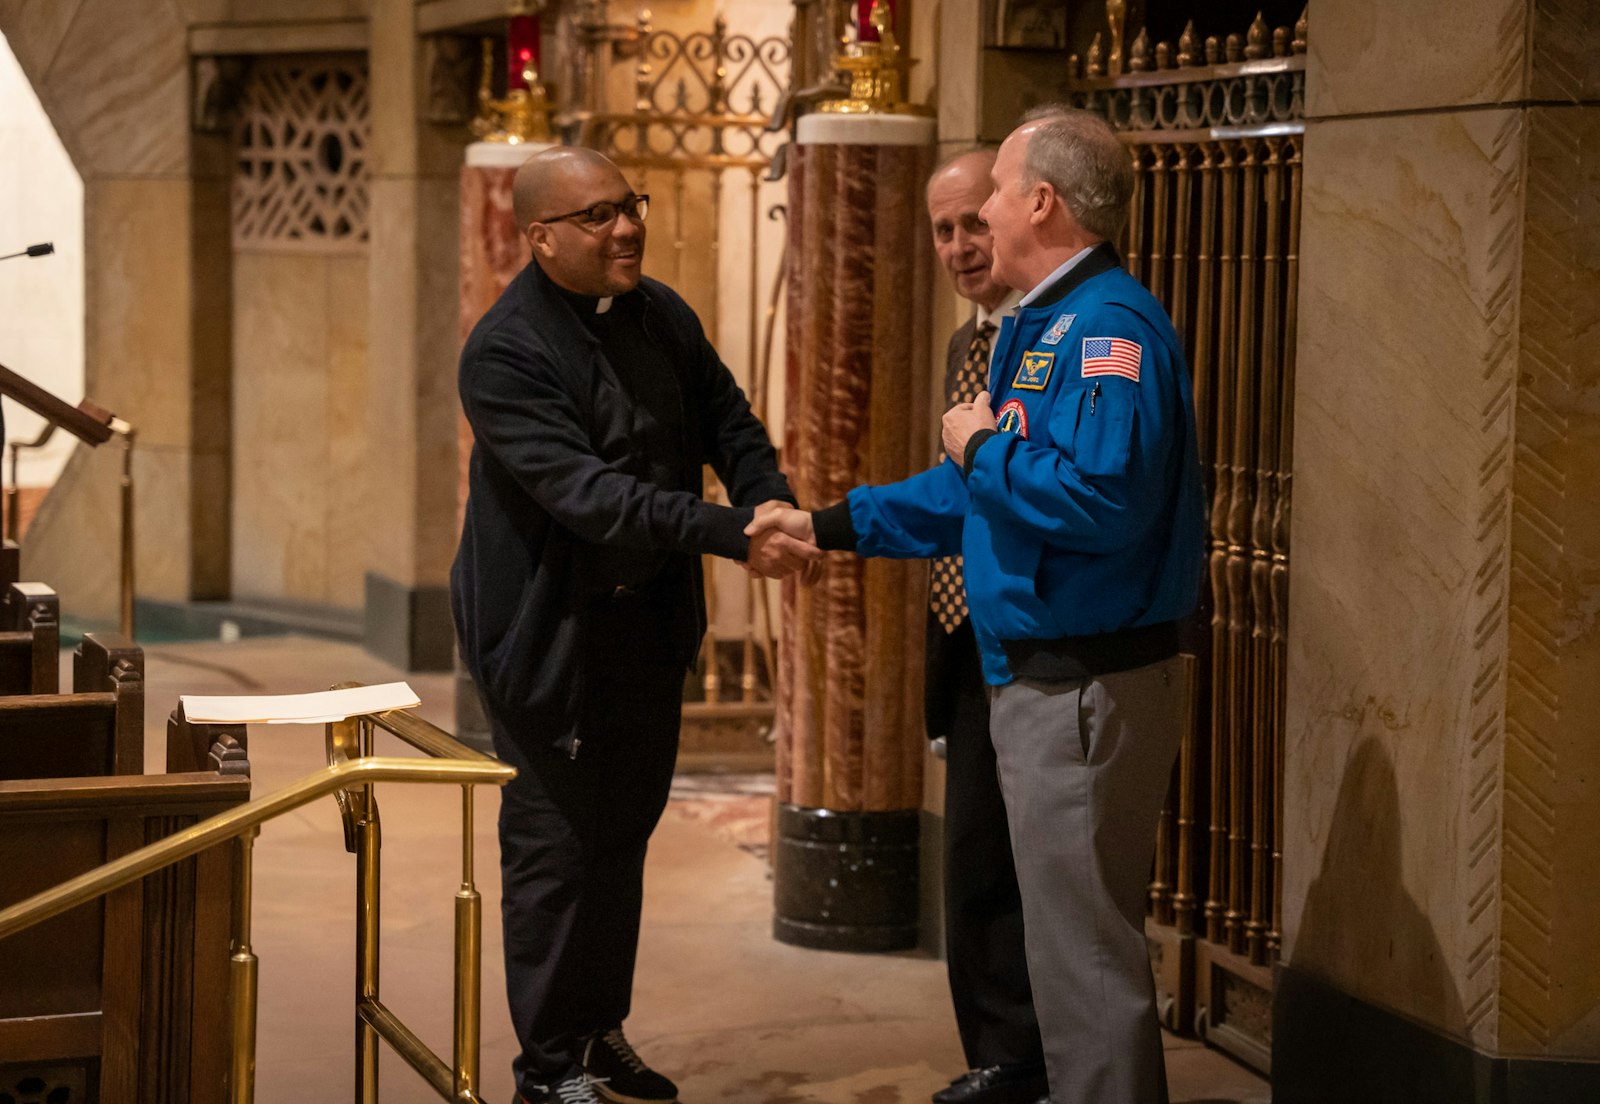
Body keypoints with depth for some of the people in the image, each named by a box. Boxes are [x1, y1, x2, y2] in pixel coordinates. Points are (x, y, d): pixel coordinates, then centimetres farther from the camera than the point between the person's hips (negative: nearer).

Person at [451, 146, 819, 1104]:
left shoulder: (664, 316, 5)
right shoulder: (504, 352, -19)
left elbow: (725, 416, 10)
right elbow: (587, 493, -28)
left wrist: (770, 497, -13)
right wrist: (735, 536, -34)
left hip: (650, 622, 7)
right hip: (548, 631, -7)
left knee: (624, 835, 16)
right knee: (555, 847, 0)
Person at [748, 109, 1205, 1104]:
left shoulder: (1110, 326, -19)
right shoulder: (1047, 324, 16)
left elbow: (1103, 495, -32)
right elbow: (983, 493, 25)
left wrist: (982, 449, -17)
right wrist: (830, 525, 23)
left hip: (1088, 688, -11)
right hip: (1043, 677, 11)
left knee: (1088, 955, -4)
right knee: (1086, 943, 19)